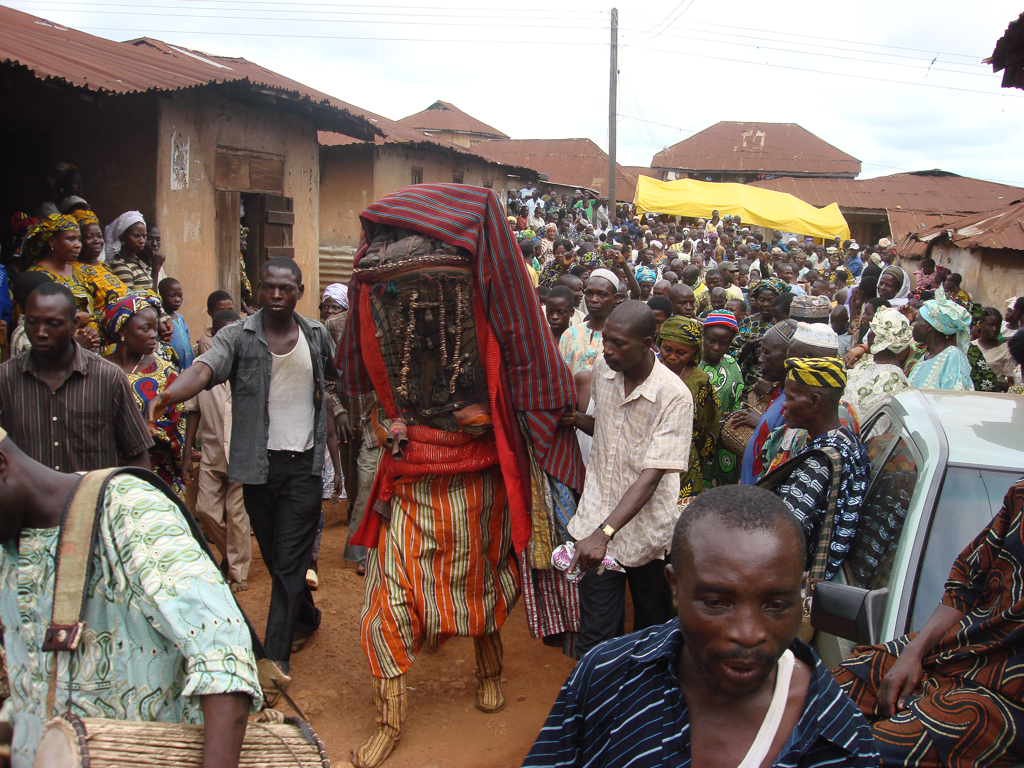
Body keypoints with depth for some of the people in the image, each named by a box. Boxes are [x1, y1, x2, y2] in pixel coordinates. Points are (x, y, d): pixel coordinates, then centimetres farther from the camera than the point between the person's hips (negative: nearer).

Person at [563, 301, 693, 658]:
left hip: (644, 528, -3)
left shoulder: (674, 396, -20)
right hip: (597, 517, 3)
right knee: (596, 631, 1)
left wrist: (604, 533, -35)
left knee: (652, 623, 19)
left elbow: (650, 477, -26)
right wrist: (578, 420, -7)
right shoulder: (603, 368, -3)